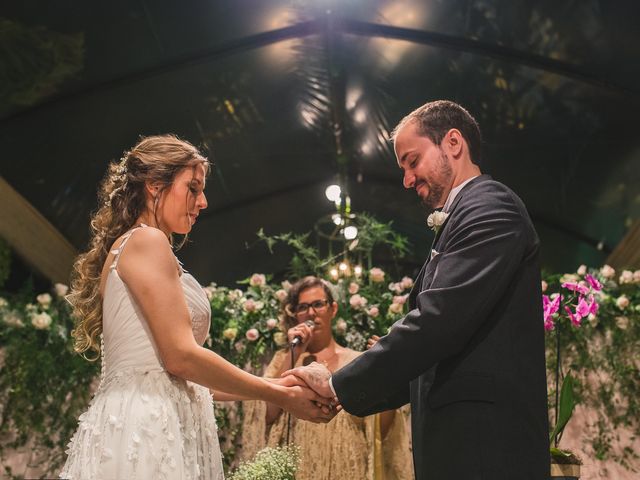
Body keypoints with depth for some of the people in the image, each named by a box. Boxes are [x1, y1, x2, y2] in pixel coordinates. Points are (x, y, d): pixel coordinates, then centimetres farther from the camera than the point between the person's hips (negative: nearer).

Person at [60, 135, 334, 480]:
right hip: (147, 429, -9)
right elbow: (180, 356, -16)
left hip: (149, 423, 9)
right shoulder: (146, 241, -7)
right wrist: (280, 396, -7)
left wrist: (271, 385, 18)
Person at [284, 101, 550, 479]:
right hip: (466, 437, 9)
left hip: (483, 445, -9)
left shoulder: (489, 207, -10)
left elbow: (437, 320, -21)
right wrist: (352, 393, 8)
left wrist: (339, 384, -13)